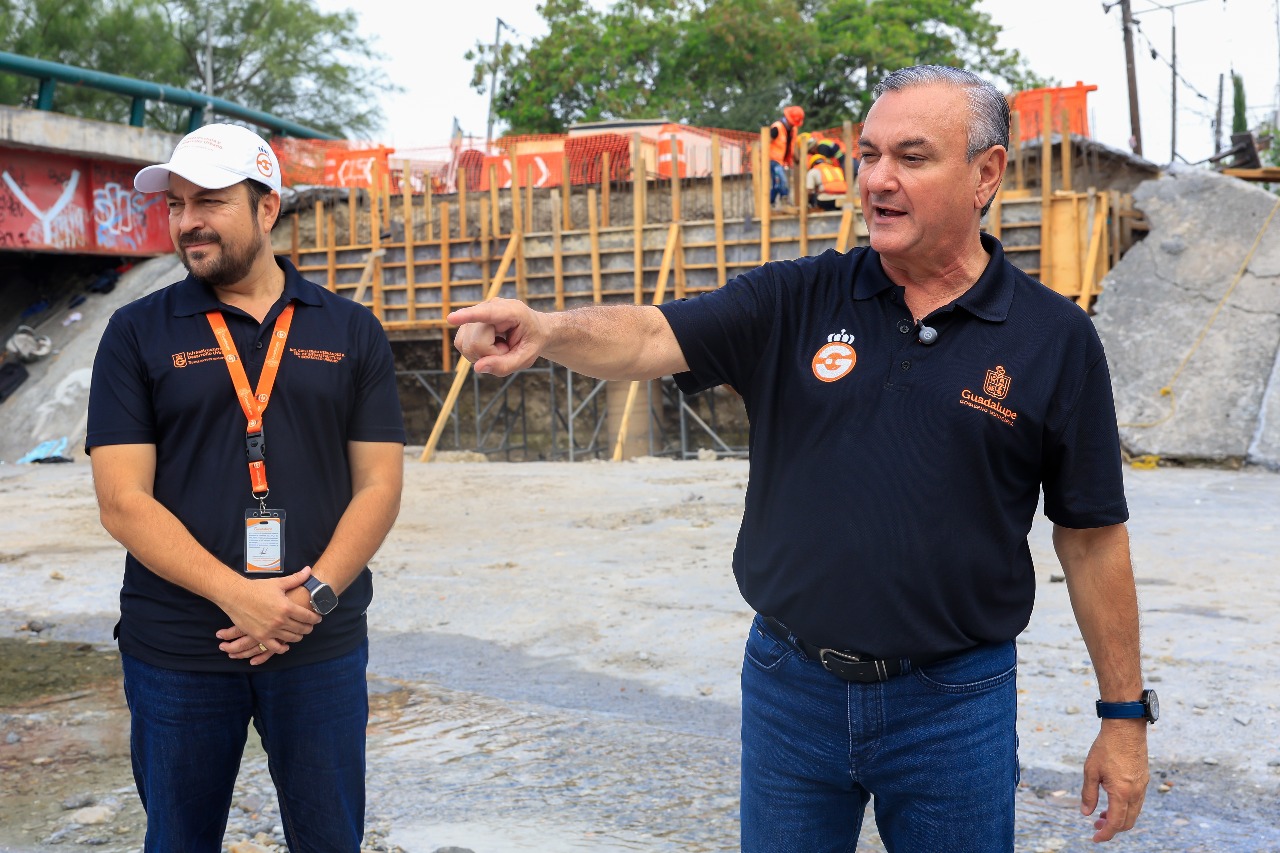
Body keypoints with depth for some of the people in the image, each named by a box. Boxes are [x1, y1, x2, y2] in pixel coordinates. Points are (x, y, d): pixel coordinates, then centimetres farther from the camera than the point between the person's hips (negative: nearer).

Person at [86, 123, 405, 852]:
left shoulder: (351, 332, 4)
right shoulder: (137, 334, 1)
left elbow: (379, 486, 1)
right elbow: (123, 502, -6)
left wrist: (315, 592, -14)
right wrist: (238, 596, -17)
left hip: (323, 645, 1)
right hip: (175, 652, 0)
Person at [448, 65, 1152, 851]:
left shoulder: (1055, 338, -5)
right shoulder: (797, 301, -1)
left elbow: (1092, 537, -2)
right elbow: (652, 337, -13)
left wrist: (1125, 714, 1)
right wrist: (546, 331, -35)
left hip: (953, 702, -1)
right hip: (790, 689, 2)